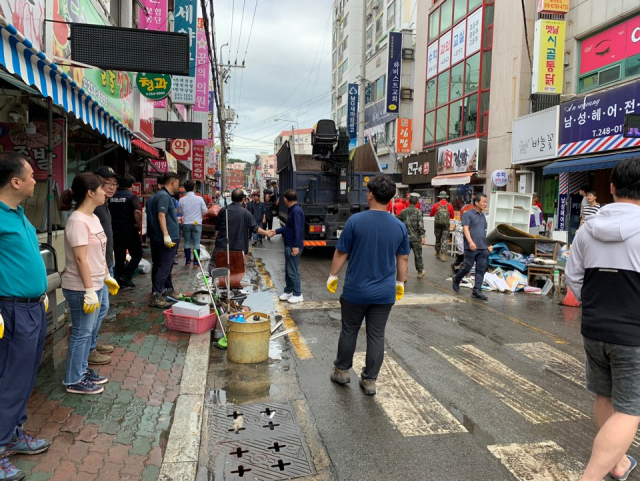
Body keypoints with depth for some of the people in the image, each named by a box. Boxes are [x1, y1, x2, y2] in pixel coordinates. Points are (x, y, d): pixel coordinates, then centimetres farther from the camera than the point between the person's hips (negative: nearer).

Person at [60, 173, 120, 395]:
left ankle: (82, 370, 32)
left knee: (89, 332, 18)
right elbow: (81, 259, -23)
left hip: (96, 284, 9)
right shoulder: (78, 221, -20)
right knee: (82, 333, 2)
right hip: (81, 288, -9)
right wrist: (89, 290, -22)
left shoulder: (93, 218, 9)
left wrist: (107, 277, 21)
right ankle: (74, 381, 16)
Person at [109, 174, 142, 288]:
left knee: (119, 257, 13)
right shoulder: (132, 196, -10)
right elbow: (137, 212, -25)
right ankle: (126, 276, -5)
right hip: (130, 230, -5)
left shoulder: (112, 197, 7)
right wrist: (139, 225, -13)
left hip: (115, 231, 5)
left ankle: (120, 280, 18)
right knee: (137, 255, 8)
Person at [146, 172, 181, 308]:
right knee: (163, 268, -8)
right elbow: (161, 216, -24)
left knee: (166, 266, 20)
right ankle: (155, 297, -7)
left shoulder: (159, 195, 17)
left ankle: (168, 290, 33)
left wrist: (176, 220, 41)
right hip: (167, 239, -10)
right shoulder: (164, 196, -14)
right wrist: (166, 235, -29)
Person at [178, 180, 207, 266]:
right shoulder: (199, 199, -9)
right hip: (197, 223, -1)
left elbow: (179, 212, 6)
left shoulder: (182, 200, -5)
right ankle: (196, 262, 3)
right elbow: (205, 211, -2)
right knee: (196, 243, 4)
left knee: (187, 242, 12)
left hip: (186, 223, 2)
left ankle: (187, 261, 14)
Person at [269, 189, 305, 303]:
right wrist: (276, 231, 24)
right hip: (289, 245, 10)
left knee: (293, 271, -2)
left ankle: (298, 294, 8)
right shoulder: (292, 210, 13)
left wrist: (296, 246, -27)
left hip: (293, 246, -10)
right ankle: (288, 291, 27)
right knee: (287, 270, 17)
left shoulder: (296, 211, -19)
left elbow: (298, 230, -24)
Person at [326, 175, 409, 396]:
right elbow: (403, 259, 6)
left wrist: (333, 275, 7)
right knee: (376, 336, 10)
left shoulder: (355, 220, -12)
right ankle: (369, 380, 19)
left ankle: (342, 371, 31)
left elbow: (341, 253, -6)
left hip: (355, 290, -2)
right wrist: (400, 282, 19)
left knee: (349, 331, 15)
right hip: (385, 293, 2)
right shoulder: (399, 226, -3)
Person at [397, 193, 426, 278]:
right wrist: (422, 236, -17)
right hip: (415, 237, -2)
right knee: (418, 255, 13)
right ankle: (420, 271, 28)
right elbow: (421, 225, -16)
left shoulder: (403, 212, 3)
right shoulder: (418, 212, -8)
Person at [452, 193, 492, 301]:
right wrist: (470, 242, -27)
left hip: (483, 248, 7)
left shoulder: (483, 216, 18)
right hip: (471, 247, -7)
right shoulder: (468, 214, -3)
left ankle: (477, 290, 7)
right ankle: (456, 280, 25)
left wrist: (488, 245, 21)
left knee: (481, 269, 3)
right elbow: (465, 229, -14)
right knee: (467, 267, -1)